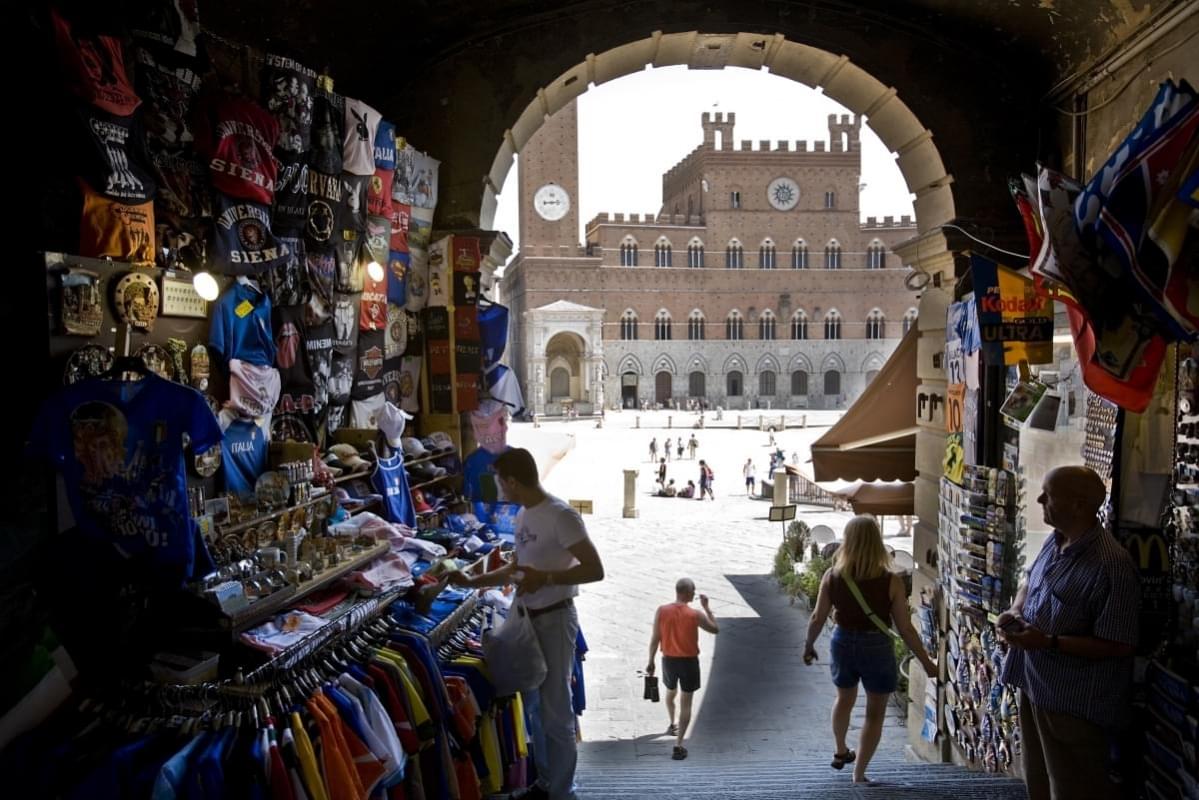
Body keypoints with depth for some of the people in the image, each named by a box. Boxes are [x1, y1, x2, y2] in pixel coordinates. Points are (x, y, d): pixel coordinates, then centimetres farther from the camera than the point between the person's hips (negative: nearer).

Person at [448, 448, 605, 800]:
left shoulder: (560, 515, -19)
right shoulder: (522, 516, 9)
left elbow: (595, 570, -20)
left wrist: (546, 578, -29)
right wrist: (471, 582, 18)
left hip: (555, 620, -9)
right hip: (528, 619, 9)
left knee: (556, 710, 1)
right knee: (535, 706, 16)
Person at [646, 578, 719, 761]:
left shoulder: (661, 611, -10)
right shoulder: (695, 614, -16)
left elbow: (655, 639, -5)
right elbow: (715, 629, 0)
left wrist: (651, 661, 6)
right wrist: (706, 607, 5)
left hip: (669, 660, 3)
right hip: (689, 661, -3)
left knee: (670, 692, 30)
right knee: (685, 703, 4)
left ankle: (672, 725, 51)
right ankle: (678, 746, 0)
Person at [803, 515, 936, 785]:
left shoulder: (832, 577, -12)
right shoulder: (891, 582, -18)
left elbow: (818, 618, -4)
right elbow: (905, 629, -13)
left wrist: (809, 645, 14)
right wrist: (926, 662, -1)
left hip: (843, 643, 3)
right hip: (877, 648, -3)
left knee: (844, 698, 29)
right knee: (875, 713, 15)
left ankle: (840, 752, 49)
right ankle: (858, 775, 17)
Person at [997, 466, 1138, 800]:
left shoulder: (1111, 565, -25)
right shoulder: (1054, 542, 2)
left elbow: (1119, 646, -24)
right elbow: (1029, 583, 20)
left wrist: (1049, 642, -26)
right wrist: (1016, 611, -1)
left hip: (1074, 704, -8)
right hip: (1035, 687, 8)